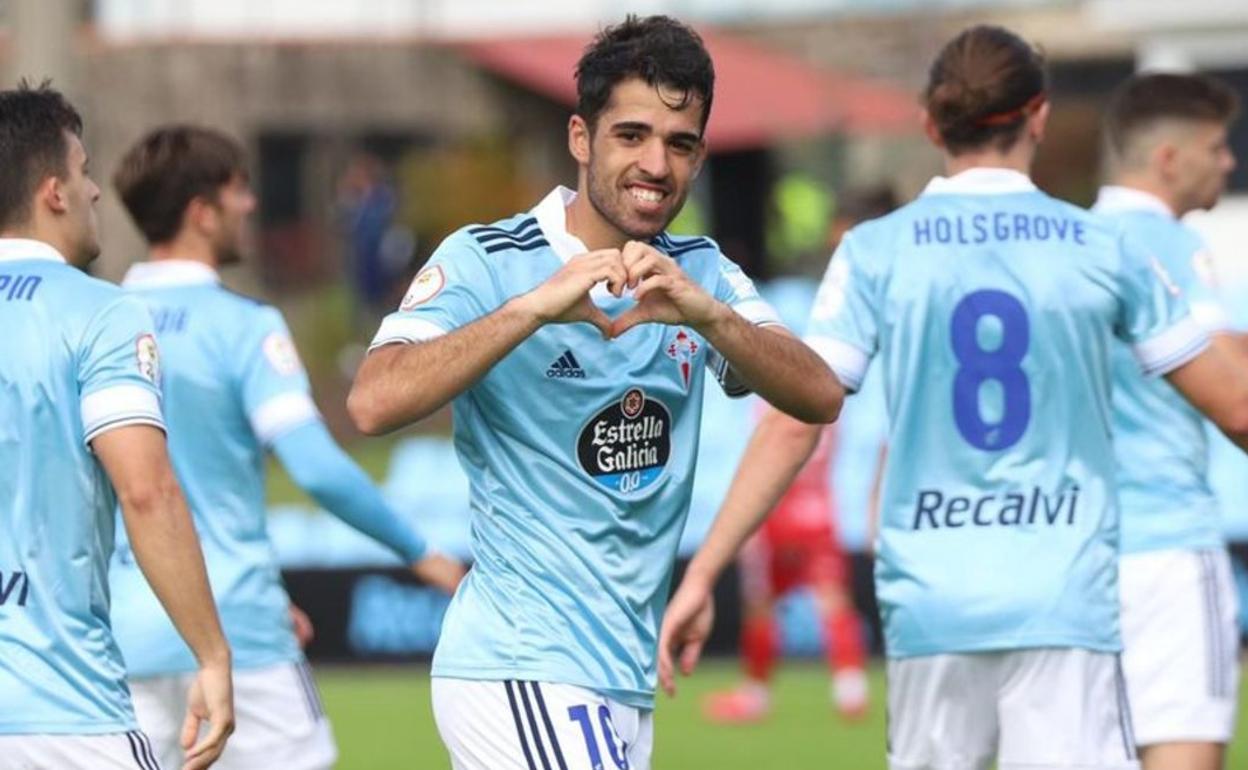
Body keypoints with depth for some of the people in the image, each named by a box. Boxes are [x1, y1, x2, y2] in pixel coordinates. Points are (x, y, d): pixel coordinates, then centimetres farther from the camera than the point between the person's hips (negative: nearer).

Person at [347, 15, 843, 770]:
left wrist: (707, 313, -23)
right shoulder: (489, 260, -7)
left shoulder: (702, 274, 11)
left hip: (628, 683, 7)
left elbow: (821, 396, -5)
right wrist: (535, 306, -31)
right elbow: (374, 403, -23)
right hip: (521, 671, -7)